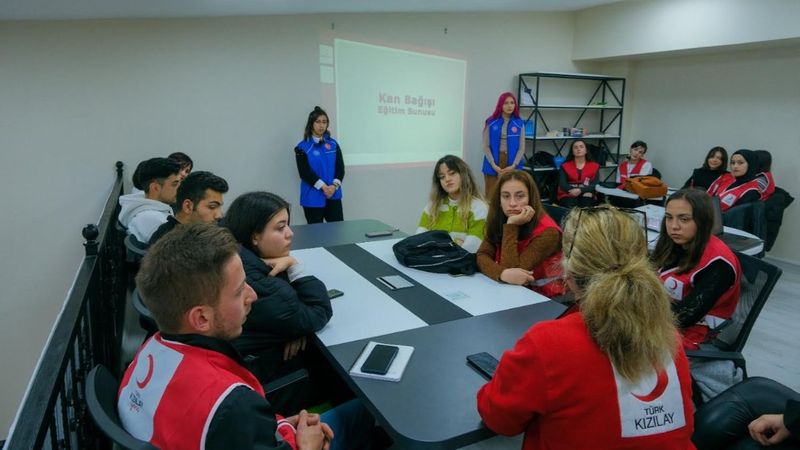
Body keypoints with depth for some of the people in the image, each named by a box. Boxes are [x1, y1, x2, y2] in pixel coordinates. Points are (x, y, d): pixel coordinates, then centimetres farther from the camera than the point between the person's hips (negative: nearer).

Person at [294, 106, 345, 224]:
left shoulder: (333, 144, 10)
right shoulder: (302, 147, 0)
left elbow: (341, 167, 5)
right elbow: (304, 172, -7)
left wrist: (334, 185, -12)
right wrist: (323, 186, -16)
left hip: (333, 195, 3)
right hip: (313, 198, -3)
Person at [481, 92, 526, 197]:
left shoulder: (519, 123, 3)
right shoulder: (491, 122, 0)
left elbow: (521, 147, 3)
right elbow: (486, 146, -1)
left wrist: (514, 165, -10)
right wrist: (493, 165, -11)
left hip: (512, 166, 1)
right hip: (493, 165, 0)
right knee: (491, 195, 2)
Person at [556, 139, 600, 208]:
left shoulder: (594, 166, 11)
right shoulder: (565, 166, 11)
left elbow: (595, 185, -2)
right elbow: (562, 184, -3)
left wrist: (580, 190, -22)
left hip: (586, 197, 1)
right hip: (568, 196, 0)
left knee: (586, 202, -33)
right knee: (571, 204, -33)